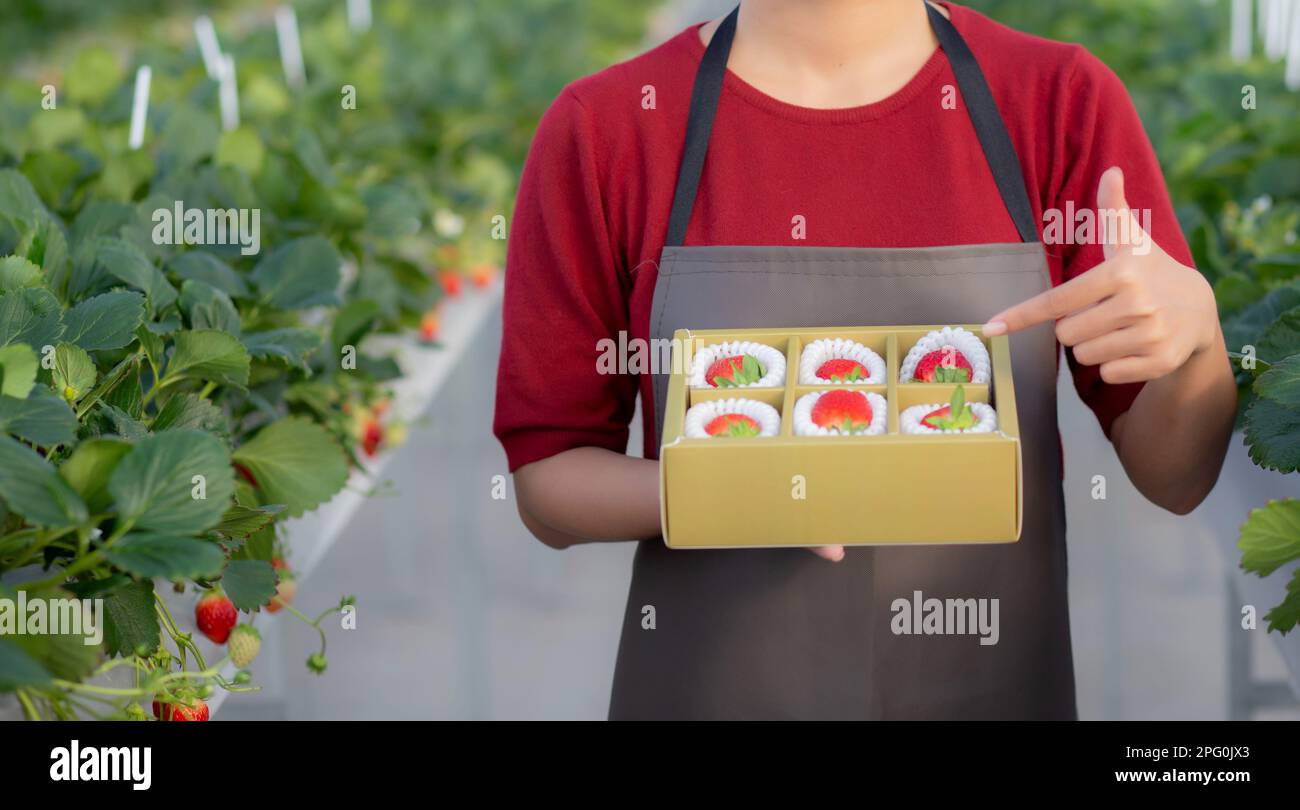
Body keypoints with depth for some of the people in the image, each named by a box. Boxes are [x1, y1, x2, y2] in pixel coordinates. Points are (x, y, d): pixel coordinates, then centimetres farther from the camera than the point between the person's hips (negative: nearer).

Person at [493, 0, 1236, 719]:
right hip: (710, 687, -1)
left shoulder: (1064, 102, -7)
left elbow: (1174, 477, -4)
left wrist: (1193, 327, -25)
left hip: (991, 685, 1)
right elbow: (549, 481, -4)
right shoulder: (601, 129, -9)